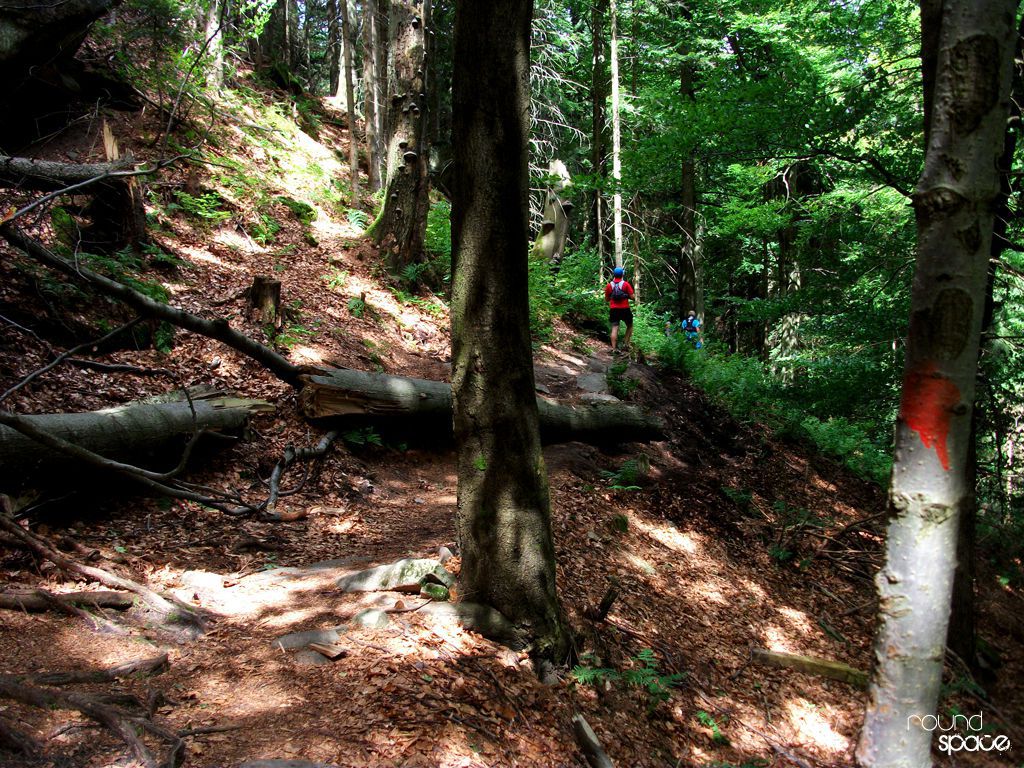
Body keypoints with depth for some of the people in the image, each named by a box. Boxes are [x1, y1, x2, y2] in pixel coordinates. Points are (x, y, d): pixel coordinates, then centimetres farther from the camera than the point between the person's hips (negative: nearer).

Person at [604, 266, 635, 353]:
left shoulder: (609, 285, 2)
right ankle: (626, 343, 10)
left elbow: (606, 299, 9)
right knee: (629, 326, 19)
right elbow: (632, 297, -6)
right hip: (625, 309, -2)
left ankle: (614, 348, -7)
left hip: (613, 309, 2)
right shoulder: (626, 284, -5)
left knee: (614, 328, 0)